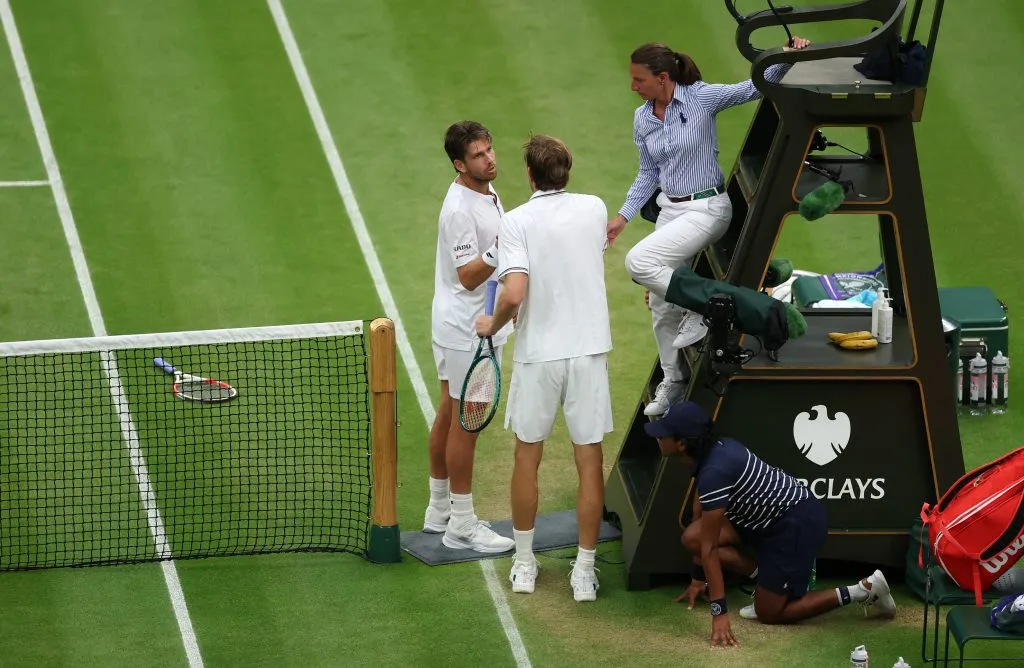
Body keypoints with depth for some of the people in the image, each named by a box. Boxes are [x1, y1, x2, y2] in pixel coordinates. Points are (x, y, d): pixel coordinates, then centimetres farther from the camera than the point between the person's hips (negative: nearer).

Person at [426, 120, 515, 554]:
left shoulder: (486, 191, 7)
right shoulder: (460, 209, -23)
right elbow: (468, 277, -25)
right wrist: (498, 251, -40)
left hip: (463, 326, 10)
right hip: (467, 331, -10)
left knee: (448, 417, 17)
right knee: (465, 423, -3)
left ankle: (440, 510, 27)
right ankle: (461, 526, 3)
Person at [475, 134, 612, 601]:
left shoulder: (517, 222, -11)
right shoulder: (595, 208, 1)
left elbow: (514, 293, -20)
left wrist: (492, 325, -3)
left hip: (537, 354, -2)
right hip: (589, 349, 2)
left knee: (527, 457, 14)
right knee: (589, 461, 5)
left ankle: (524, 564, 22)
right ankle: (584, 571, 9)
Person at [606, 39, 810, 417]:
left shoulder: (702, 98, -14)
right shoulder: (642, 118, 3)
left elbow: (755, 87, -15)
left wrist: (787, 58, -30)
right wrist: (623, 217, 9)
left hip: (707, 208, -7)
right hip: (670, 210, 7)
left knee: (638, 262, -25)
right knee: (662, 306, 11)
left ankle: (700, 307, -8)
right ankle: (673, 382, 28)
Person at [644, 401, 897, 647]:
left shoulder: (714, 472, -27)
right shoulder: (714, 449, 3)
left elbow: (709, 548, -26)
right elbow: (700, 517, 15)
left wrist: (719, 613, -27)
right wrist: (698, 579, 22)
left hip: (799, 524, -9)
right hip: (774, 517, 9)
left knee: (769, 613, -2)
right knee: (691, 537, 0)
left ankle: (864, 590, 0)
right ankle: (768, 580, 8)